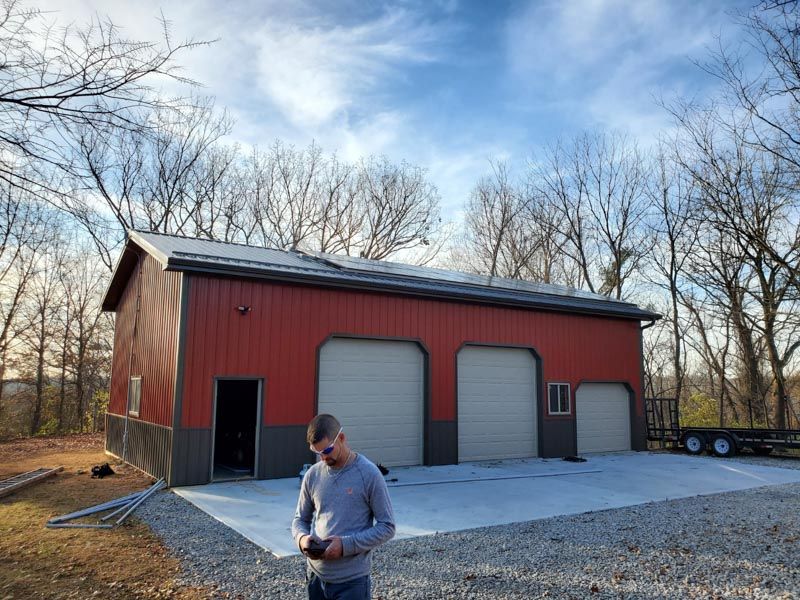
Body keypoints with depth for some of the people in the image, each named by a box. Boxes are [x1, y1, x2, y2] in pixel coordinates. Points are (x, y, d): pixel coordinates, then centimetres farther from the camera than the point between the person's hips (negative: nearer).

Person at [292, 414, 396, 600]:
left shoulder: (369, 474, -12)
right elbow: (300, 519, 12)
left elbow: (387, 527, -9)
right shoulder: (313, 474, 1)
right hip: (316, 576, 4)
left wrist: (347, 545, -19)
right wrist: (302, 538, -10)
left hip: (352, 580, -4)